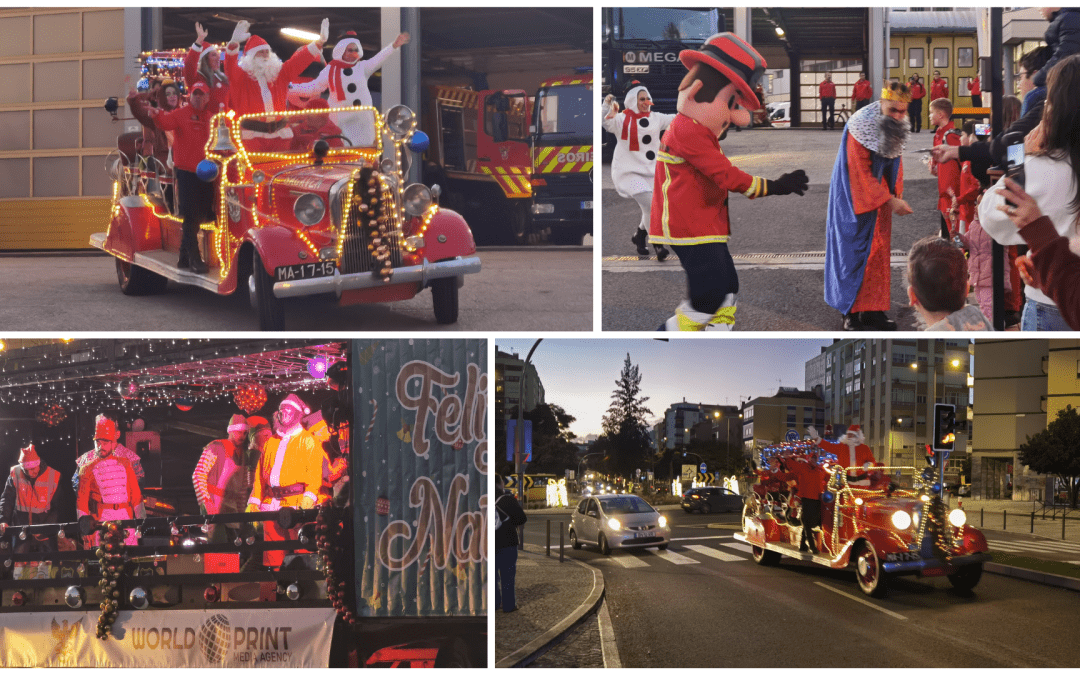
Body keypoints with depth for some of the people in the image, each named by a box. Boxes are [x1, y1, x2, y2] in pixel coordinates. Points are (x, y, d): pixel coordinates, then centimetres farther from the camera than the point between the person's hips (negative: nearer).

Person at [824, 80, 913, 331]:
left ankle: (873, 311, 15)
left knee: (879, 252, 8)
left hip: (879, 194, 7)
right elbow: (861, 175, -23)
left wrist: (897, 193, 0)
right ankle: (852, 314, -3)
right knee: (856, 251, -7)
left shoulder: (897, 126, -2)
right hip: (855, 197, -7)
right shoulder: (860, 127, -24)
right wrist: (890, 201, -24)